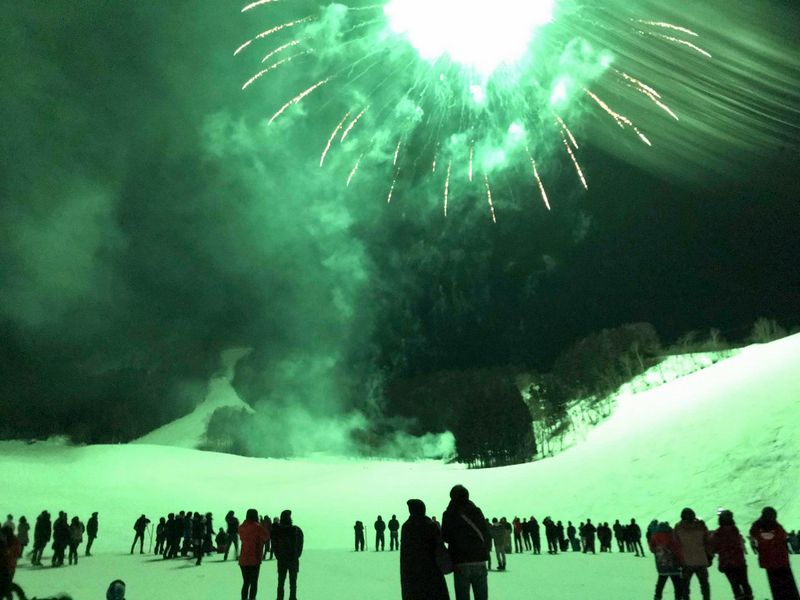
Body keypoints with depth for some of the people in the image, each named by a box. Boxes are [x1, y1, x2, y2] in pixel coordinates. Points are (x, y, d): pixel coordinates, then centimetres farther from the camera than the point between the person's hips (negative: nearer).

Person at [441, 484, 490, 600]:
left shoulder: (449, 514, -4)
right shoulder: (477, 511, 5)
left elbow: (445, 537, 0)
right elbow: (486, 535, 7)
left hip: (460, 562, -2)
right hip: (480, 560, 3)